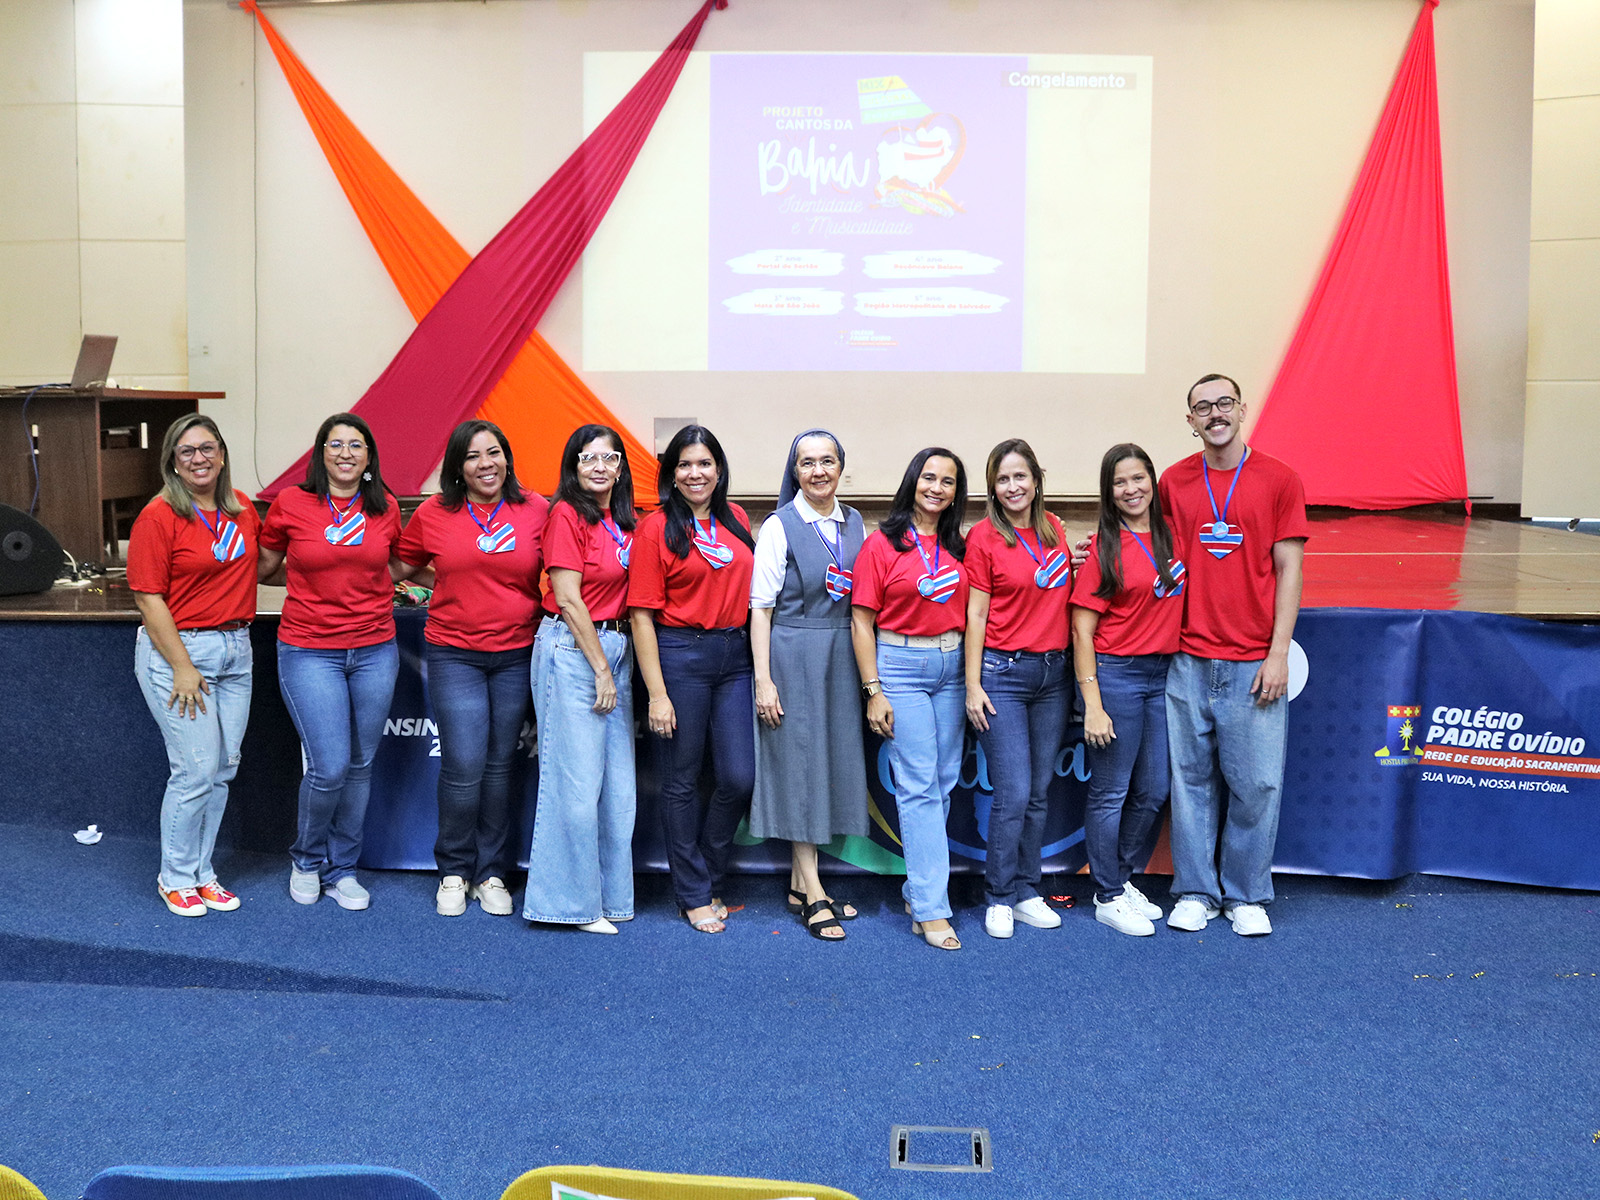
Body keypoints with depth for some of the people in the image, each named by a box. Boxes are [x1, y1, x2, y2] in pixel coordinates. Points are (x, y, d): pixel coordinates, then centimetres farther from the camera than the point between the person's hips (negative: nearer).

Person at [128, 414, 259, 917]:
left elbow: (260, 563, 28)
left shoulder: (242, 508, 8)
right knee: (196, 768, -5)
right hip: (177, 649, -6)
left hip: (236, 649, 6)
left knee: (224, 767, 9)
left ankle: (202, 872, 24)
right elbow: (149, 597, -12)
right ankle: (176, 878, 14)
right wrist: (181, 667, -15)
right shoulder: (159, 517, -9)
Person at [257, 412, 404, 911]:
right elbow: (264, 566, 11)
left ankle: (341, 869, 26)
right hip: (309, 651, -3)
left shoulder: (385, 508, 5)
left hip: (375, 650, 3)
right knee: (329, 767, -8)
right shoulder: (291, 503, -2)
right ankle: (307, 859, 20)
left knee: (360, 765, 9)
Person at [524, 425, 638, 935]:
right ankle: (572, 900, 6)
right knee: (577, 781, -5)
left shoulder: (623, 520, 13)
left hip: (615, 647, 8)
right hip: (572, 649, -8)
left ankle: (608, 894, 21)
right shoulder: (567, 514, -8)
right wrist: (601, 670, -11)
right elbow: (569, 600, -11)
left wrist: (615, 666, 8)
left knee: (617, 782, 9)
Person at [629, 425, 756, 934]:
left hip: (734, 656, 4)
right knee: (682, 781, 4)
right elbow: (642, 615, -7)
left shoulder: (735, 520, 11)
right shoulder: (656, 528, -3)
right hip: (679, 655, -4)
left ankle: (708, 876, 24)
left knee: (739, 778, 1)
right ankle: (694, 895, 19)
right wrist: (657, 693, -12)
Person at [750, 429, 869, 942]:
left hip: (842, 654, 6)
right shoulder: (779, 527, -6)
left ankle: (801, 882, 22)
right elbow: (760, 605, -8)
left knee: (835, 757, 9)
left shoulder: (855, 524, 9)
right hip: (793, 654, -6)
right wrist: (763, 678, -13)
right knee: (798, 760, -2)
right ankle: (812, 893, 5)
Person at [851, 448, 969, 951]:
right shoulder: (882, 544, -3)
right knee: (919, 786, -6)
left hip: (952, 666, 5)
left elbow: (970, 613, 16)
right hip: (901, 666, -5)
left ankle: (917, 887, 21)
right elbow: (861, 623, -4)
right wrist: (874, 692, -9)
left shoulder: (959, 546, 10)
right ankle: (931, 909, -2)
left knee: (943, 782, 8)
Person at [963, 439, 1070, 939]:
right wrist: (972, 684, -8)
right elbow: (976, 614, -5)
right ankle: (1000, 898, 9)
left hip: (1053, 673, 5)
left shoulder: (1055, 531, 9)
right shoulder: (983, 537, -5)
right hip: (1003, 673, -5)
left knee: (1040, 792, 9)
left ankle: (1026, 892, 21)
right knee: (1013, 794, -6)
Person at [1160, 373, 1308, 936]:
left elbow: (1288, 571, -1)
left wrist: (1278, 654, -6)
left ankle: (1246, 895, 19)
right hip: (1189, 660, 2)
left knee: (1255, 783, 3)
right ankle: (1195, 891, 21)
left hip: (1253, 664, -2)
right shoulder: (1173, 483, 7)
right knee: (1192, 779, 8)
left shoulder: (1279, 480, 0)